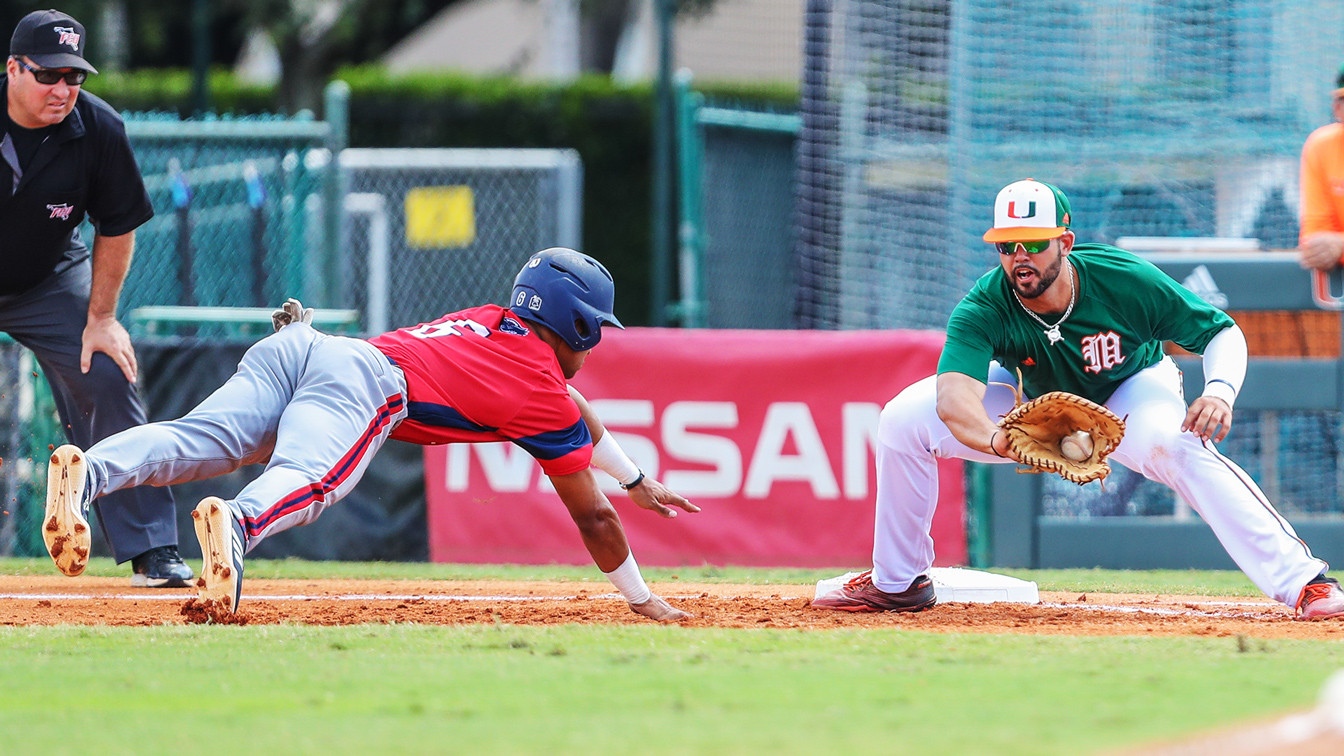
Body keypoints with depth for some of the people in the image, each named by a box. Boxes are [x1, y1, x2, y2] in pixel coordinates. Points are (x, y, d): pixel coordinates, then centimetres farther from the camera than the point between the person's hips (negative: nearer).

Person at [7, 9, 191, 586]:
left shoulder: (98, 130, -20)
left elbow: (117, 227, -5)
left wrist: (100, 317, -6)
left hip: (50, 280, 2)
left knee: (108, 381, -10)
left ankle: (151, 552, -5)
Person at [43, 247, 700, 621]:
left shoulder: (495, 322, 39)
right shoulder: (541, 388, 17)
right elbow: (593, 517, 21)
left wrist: (635, 480, 70)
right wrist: (642, 600, 34)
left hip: (291, 349, 6)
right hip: (365, 377, -6)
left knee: (199, 442, -19)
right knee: (307, 479, -33)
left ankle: (85, 472, -47)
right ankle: (235, 527, -67)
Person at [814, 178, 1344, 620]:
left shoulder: (1126, 282, -32)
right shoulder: (983, 310, -32)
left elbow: (1223, 333, -22)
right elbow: (954, 393, -49)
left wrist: (1219, 391, -45)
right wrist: (993, 437, -72)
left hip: (1131, 389, -2)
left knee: (1181, 446, -37)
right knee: (904, 419, -17)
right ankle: (898, 582, 3)